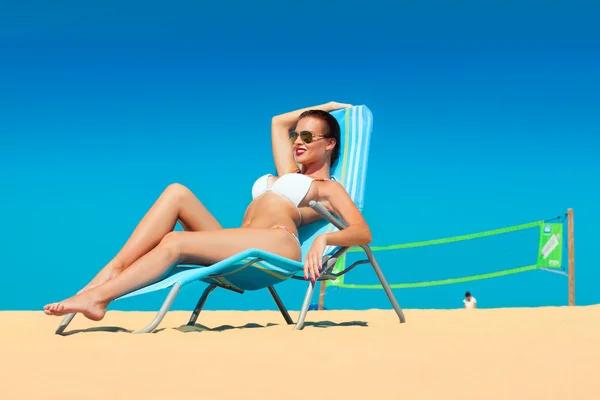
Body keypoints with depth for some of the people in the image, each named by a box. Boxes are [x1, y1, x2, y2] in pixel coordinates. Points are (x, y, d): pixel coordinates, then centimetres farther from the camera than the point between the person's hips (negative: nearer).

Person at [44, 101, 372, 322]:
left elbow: (363, 233, -2)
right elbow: (278, 122, 48)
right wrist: (320, 108, 48)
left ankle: (97, 298, -29)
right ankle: (110, 272, -24)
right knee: (176, 192, -11)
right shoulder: (290, 174, 36)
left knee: (174, 242, -25)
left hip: (277, 245, -7)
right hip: (242, 255, 7)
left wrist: (323, 239, -20)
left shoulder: (328, 187, 15)